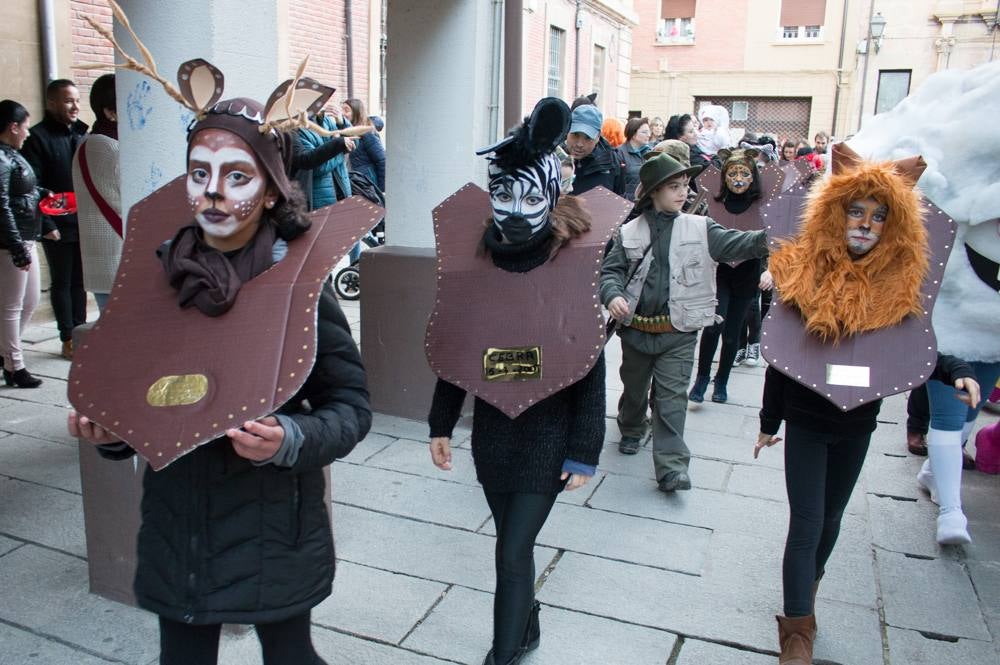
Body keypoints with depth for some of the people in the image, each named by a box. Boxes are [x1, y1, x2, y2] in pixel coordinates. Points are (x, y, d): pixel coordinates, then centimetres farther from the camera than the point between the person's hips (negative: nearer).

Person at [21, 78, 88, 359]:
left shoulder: (81, 134, 10)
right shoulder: (38, 137, -7)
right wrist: (46, 225, -15)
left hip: (84, 224, 5)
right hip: (57, 226, -5)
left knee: (79, 282, 12)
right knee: (61, 283, 5)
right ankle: (68, 340, 12)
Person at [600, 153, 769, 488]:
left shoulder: (700, 229, 0)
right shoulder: (629, 232, 1)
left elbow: (735, 243, -12)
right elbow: (610, 269, 1)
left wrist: (768, 237, -31)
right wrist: (612, 295, -20)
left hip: (679, 332, -1)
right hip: (636, 329, 2)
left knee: (672, 398, -3)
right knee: (634, 387, 21)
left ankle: (671, 465, -1)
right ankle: (631, 429, 48)